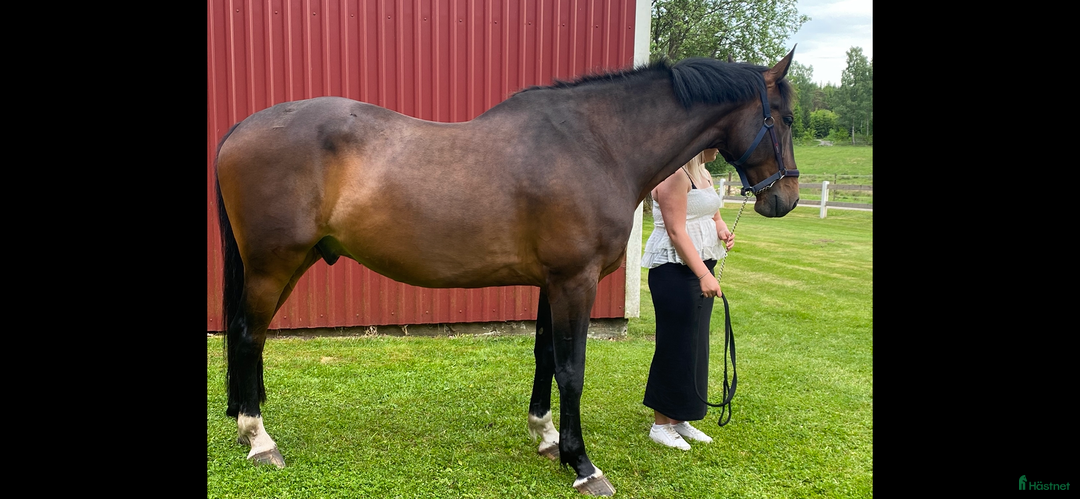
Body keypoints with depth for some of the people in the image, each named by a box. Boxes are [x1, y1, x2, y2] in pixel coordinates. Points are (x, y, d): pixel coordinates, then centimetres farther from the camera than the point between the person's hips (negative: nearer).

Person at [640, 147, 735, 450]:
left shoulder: (703, 174, 14)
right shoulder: (675, 175, -16)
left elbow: (714, 216, 22)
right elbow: (676, 232, -22)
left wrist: (724, 232, -3)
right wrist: (704, 275, -27)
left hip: (700, 267, 10)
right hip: (675, 269, -10)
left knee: (696, 345, 13)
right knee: (676, 345, -3)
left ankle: (678, 419, 25)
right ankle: (660, 425, 10)